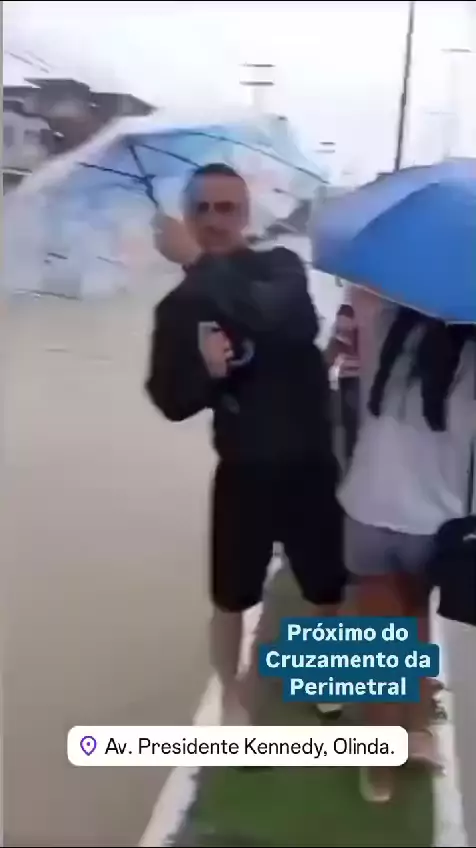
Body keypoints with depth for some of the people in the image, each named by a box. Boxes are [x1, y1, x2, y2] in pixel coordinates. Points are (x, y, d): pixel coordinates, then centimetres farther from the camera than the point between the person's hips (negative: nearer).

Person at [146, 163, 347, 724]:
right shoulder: (178, 308, 0)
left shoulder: (282, 268, -7)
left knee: (327, 591, 14)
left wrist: (199, 261, -29)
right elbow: (171, 402, -2)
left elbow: (274, 315, -31)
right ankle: (232, 695, 31)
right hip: (243, 472, 1)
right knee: (231, 598, 7)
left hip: (310, 465, 0)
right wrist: (206, 371, -22)